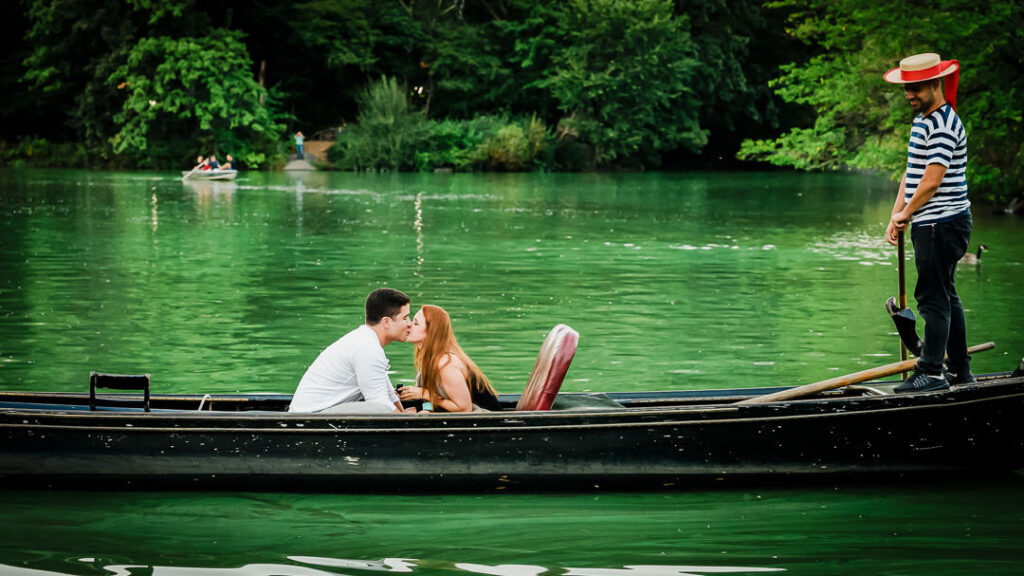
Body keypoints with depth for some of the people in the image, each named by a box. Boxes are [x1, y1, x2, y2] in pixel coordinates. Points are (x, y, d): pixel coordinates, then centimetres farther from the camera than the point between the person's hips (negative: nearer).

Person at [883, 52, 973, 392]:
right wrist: (896, 217, 10)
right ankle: (960, 371, 21)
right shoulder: (921, 120, 17)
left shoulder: (943, 125, -16)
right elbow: (911, 174, 19)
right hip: (930, 224, 10)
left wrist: (906, 214, -8)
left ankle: (932, 373, -5)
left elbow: (932, 180, -21)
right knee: (946, 297, 14)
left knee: (933, 298, -8)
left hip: (941, 224, -10)